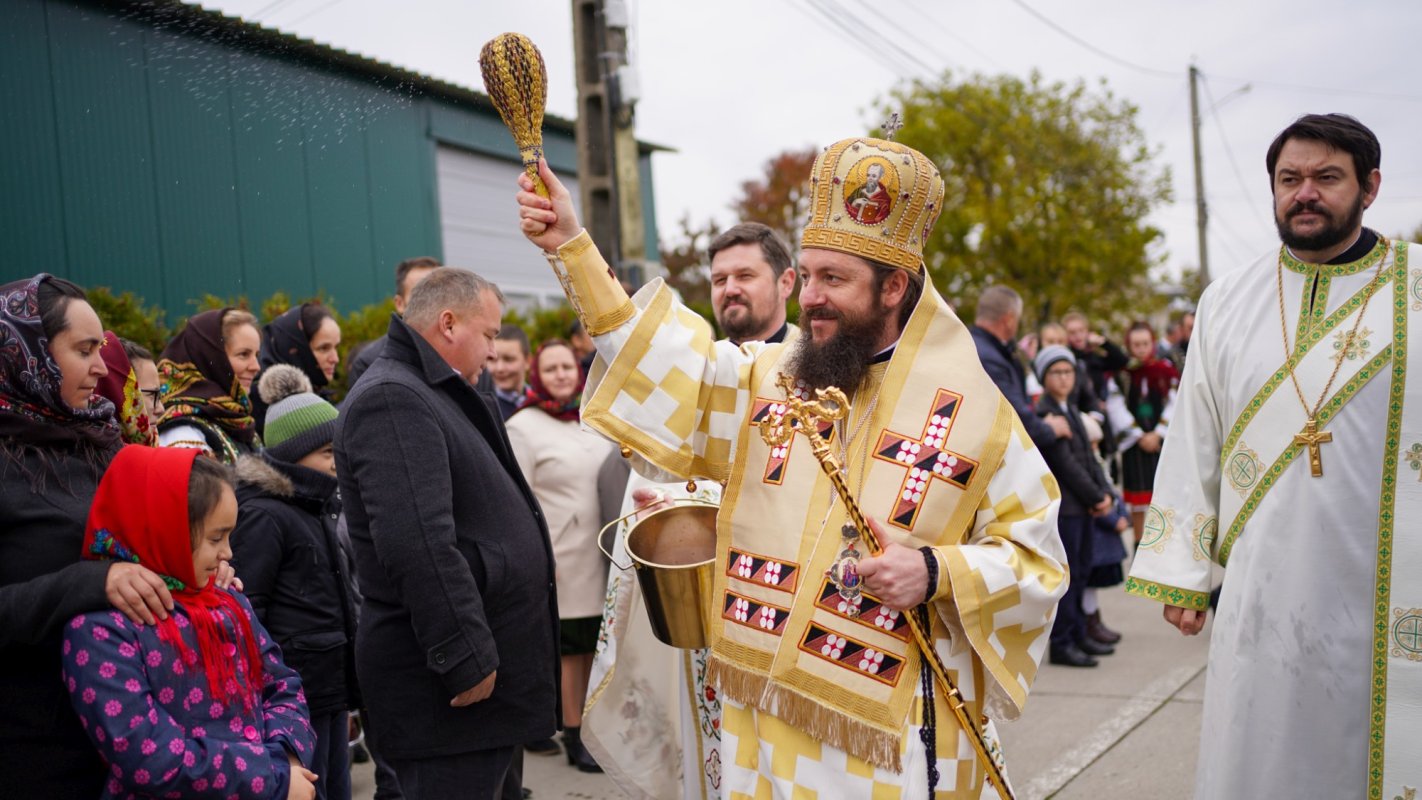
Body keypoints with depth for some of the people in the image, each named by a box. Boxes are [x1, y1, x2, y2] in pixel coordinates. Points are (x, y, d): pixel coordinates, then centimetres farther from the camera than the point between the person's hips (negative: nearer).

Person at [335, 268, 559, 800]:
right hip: (456, 677, -10)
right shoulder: (392, 399, -16)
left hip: (481, 660, 10)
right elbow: (418, 545, -26)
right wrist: (468, 657, -23)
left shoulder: (430, 395, 19)